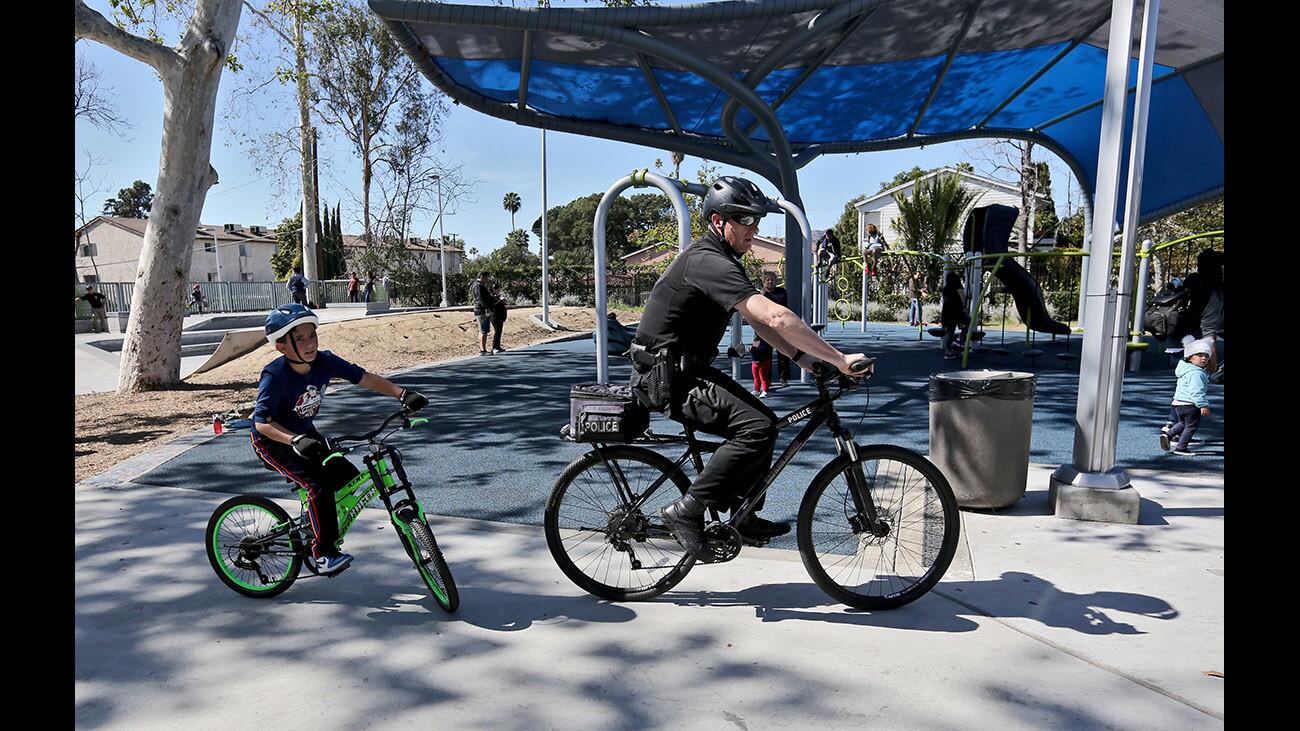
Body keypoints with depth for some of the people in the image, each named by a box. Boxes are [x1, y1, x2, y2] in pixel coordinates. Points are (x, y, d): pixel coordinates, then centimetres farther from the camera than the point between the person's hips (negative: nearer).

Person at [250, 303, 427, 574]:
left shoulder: (324, 361, -15)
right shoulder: (274, 376, -30)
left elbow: (365, 378, -14)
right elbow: (262, 422, -34)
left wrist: (403, 393, -24)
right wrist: (295, 440, -50)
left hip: (304, 433, 6)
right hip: (271, 441, -6)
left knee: (348, 476, -2)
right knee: (318, 484, -23)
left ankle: (317, 516, 25)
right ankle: (323, 553, -11)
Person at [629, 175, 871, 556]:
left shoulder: (720, 260, 13)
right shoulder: (709, 263, -21)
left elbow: (759, 322, 11)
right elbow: (776, 317, -31)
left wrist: (804, 358, -1)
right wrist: (840, 360, -29)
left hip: (683, 370, 10)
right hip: (666, 377, -10)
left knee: (763, 421, 12)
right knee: (757, 427, -21)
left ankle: (743, 518, 21)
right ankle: (687, 510, -11)